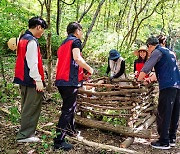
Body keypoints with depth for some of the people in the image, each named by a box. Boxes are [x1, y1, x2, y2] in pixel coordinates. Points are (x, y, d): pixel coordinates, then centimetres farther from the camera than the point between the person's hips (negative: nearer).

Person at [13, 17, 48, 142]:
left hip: (23, 79, 10)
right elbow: (33, 63, -21)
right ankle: (25, 135, 3)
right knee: (32, 107, -2)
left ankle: (26, 131, 29)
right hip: (31, 80, -10)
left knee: (27, 106, 19)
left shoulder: (23, 38, 15)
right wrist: (38, 80, -19)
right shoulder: (32, 41, -15)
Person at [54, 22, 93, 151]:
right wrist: (89, 69, -8)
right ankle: (59, 141, -5)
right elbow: (77, 58, -21)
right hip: (71, 81, -9)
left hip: (61, 80, 9)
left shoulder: (63, 44, 22)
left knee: (70, 106, 25)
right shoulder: (75, 41, -4)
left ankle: (70, 130, 41)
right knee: (68, 110, -6)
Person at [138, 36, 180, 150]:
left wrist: (138, 80, 5)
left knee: (163, 115, -4)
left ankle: (164, 142, -1)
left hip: (167, 86, -9)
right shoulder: (170, 52, 24)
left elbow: (146, 69, -7)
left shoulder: (158, 52, -2)